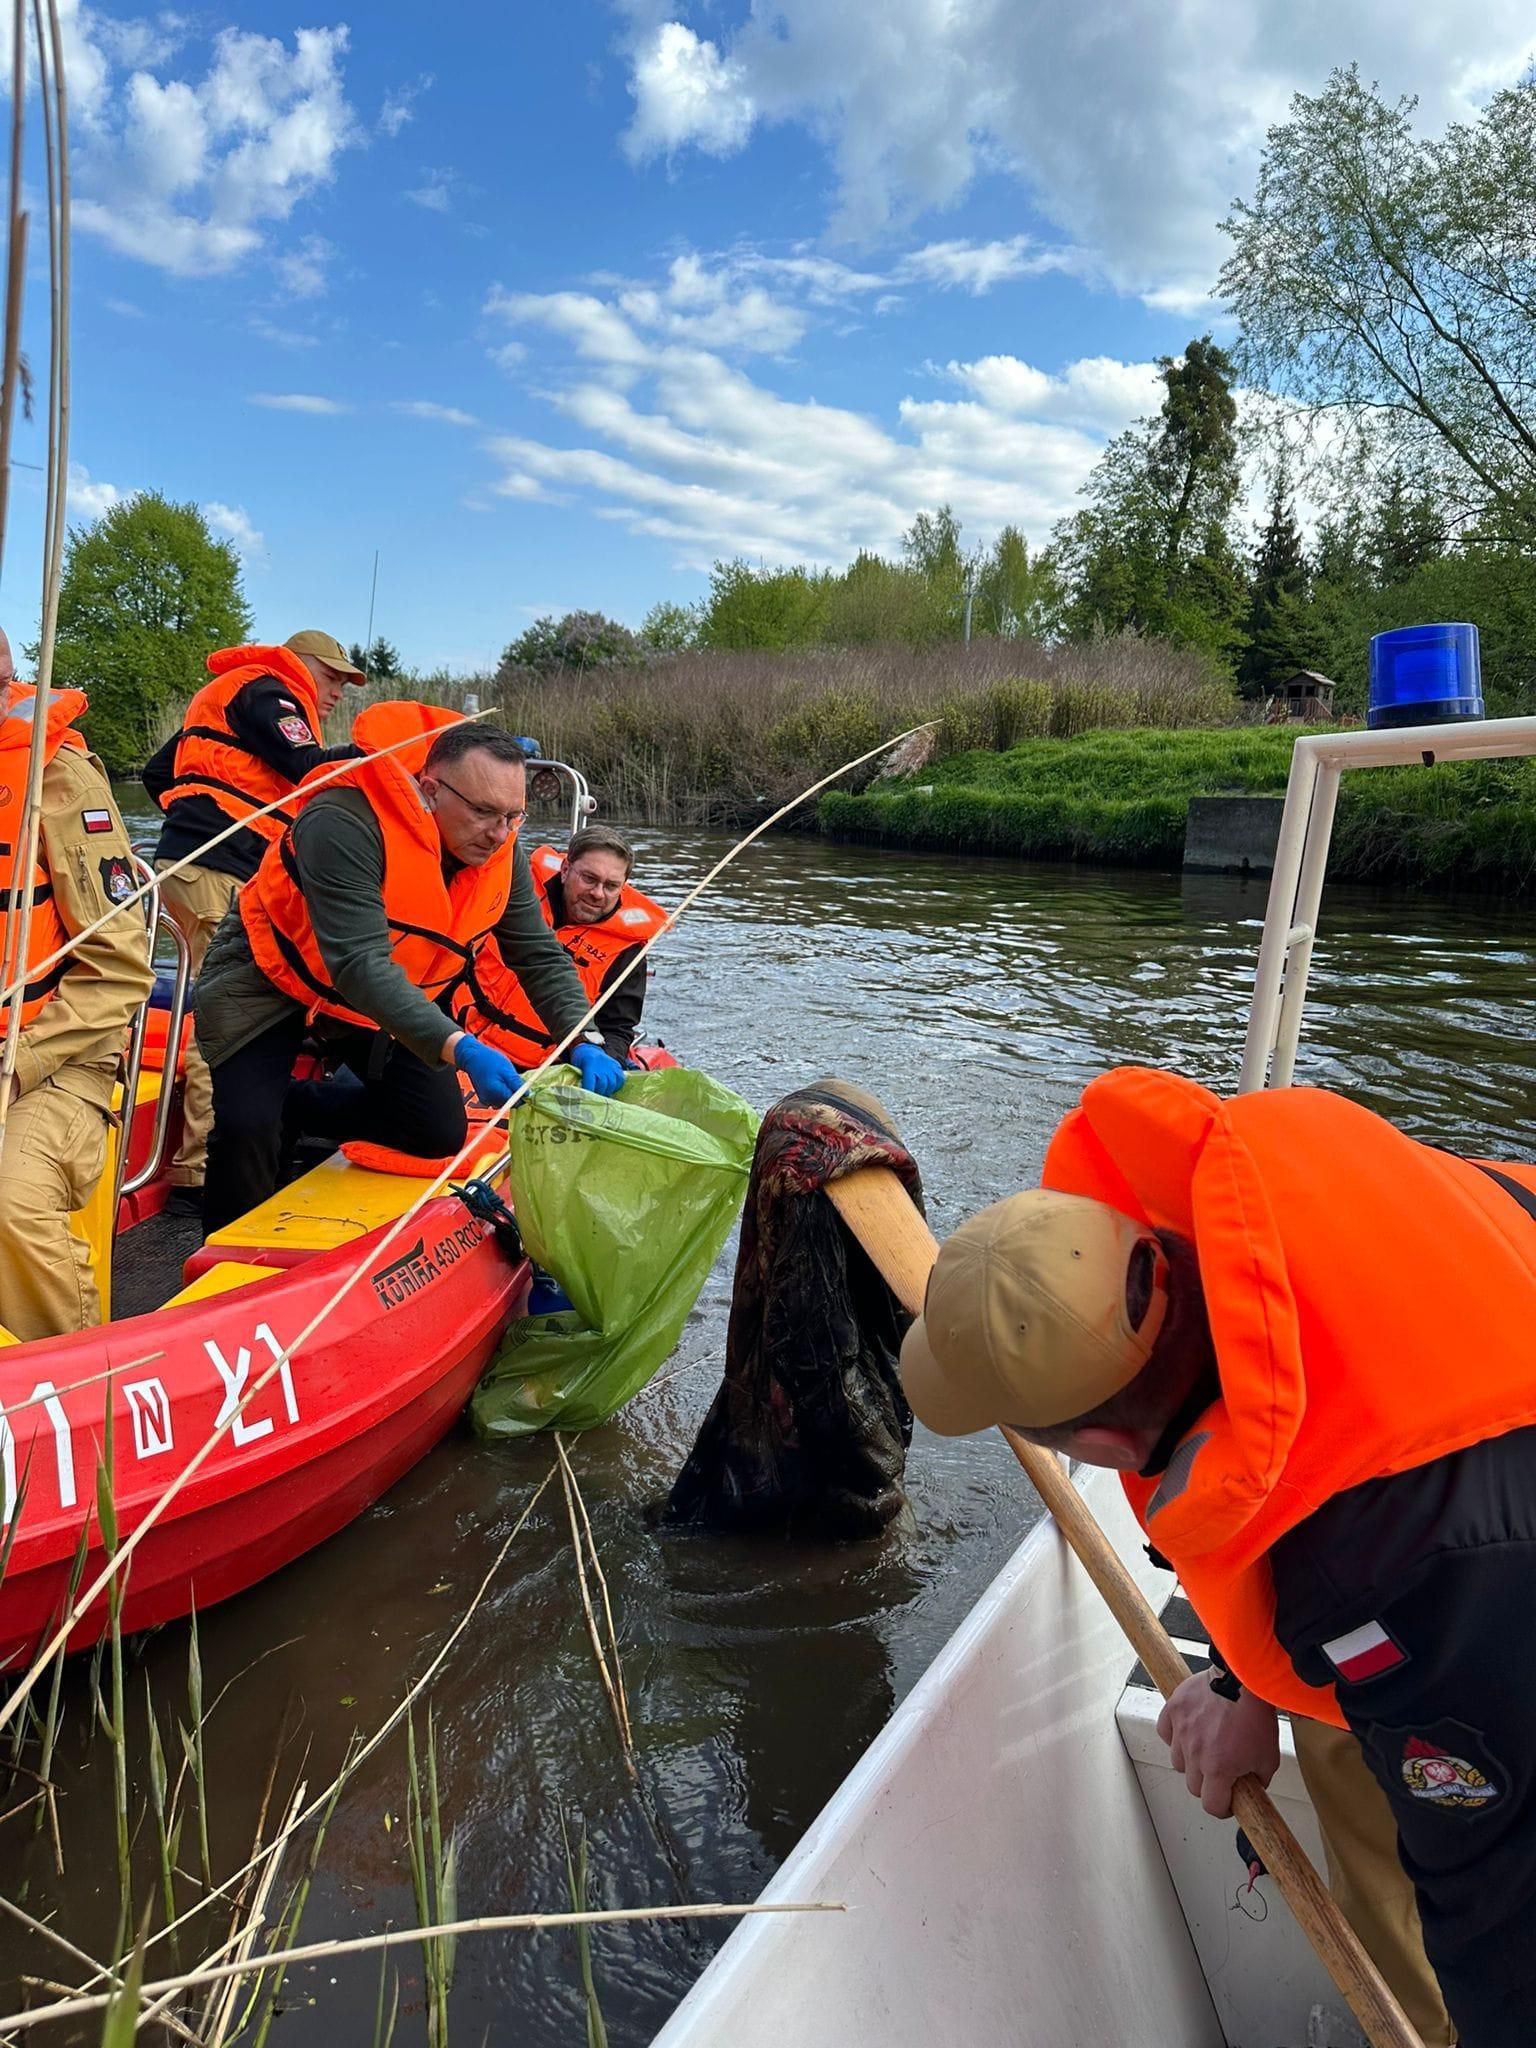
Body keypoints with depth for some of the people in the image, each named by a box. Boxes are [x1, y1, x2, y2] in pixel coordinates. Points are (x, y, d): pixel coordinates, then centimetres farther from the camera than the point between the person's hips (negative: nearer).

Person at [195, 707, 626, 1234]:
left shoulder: (500, 852, -14)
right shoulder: (345, 824, -36)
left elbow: (541, 956, -9)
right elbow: (359, 964, -42)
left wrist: (583, 1043, -26)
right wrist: (458, 1049, -51)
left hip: (389, 999, 6)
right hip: (270, 976, -6)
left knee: (440, 1132, -1)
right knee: (247, 1124, -22)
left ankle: (294, 1105, 21)